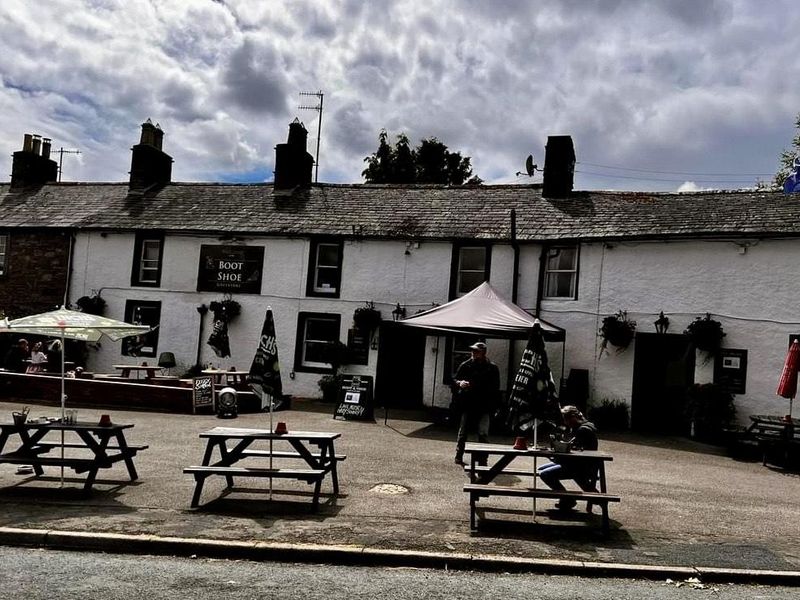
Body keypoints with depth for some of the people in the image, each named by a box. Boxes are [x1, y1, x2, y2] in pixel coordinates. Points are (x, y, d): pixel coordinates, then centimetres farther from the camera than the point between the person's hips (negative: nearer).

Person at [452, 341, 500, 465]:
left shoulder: (492, 368, 1)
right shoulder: (465, 365, 3)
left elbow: (495, 388, 6)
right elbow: (454, 380, 8)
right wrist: (459, 383, -16)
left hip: (484, 407, -1)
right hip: (468, 405, 2)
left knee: (483, 434, -10)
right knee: (462, 432, 7)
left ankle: (482, 459, 0)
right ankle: (458, 457, 19)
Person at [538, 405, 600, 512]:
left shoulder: (584, 430, -17)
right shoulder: (575, 428, 14)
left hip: (582, 467, -11)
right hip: (574, 462, 11)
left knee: (545, 474, -20)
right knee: (541, 469, 11)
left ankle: (568, 500, -6)